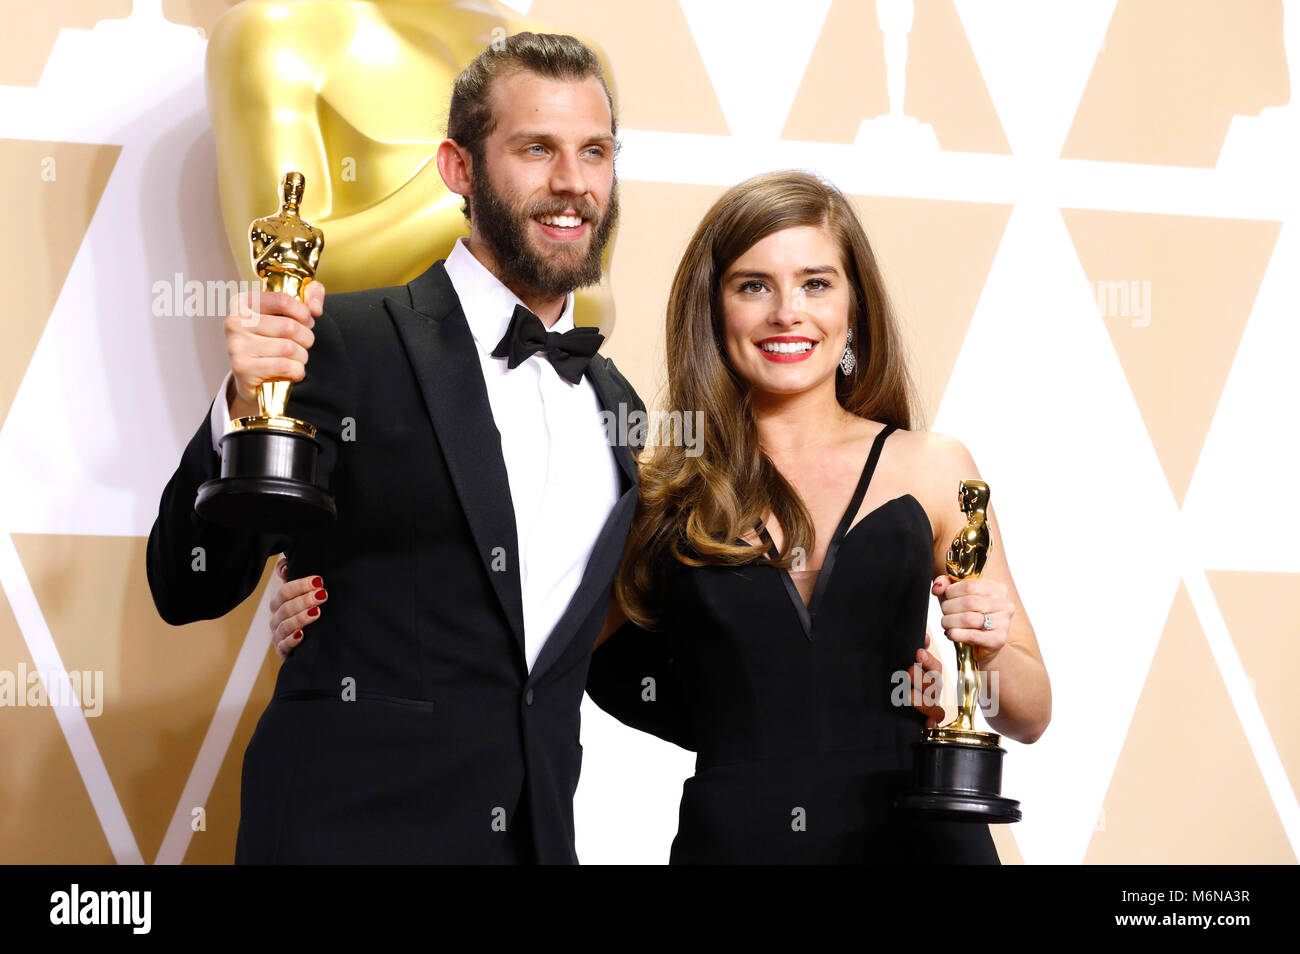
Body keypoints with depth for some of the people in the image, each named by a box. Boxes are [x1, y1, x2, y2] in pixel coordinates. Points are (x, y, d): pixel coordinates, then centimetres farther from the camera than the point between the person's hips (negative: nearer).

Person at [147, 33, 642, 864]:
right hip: (350, 826, -5)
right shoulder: (346, 343, -8)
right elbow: (190, 592, -9)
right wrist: (244, 410, -23)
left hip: (539, 832, 5)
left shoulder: (616, 404, 10)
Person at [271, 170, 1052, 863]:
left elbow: (1030, 716, 9)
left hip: (914, 836, 1)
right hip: (730, 839, -1)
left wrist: (989, 654, -13)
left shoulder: (930, 470, 4)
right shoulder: (660, 488, 2)